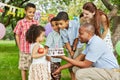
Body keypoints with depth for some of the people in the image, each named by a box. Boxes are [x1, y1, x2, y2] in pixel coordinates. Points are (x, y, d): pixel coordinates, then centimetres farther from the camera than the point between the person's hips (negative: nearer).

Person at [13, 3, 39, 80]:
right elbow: (17, 36, 1)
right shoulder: (20, 22, -5)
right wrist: (20, 48, -1)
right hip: (24, 49, -2)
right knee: (23, 68, 9)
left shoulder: (36, 23, 3)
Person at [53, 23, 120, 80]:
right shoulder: (90, 42, 8)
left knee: (80, 74, -23)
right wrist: (61, 68, 5)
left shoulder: (96, 44, -23)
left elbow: (85, 65, -21)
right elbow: (78, 59, 9)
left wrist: (64, 57, -17)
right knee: (76, 68, 8)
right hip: (102, 69, 10)